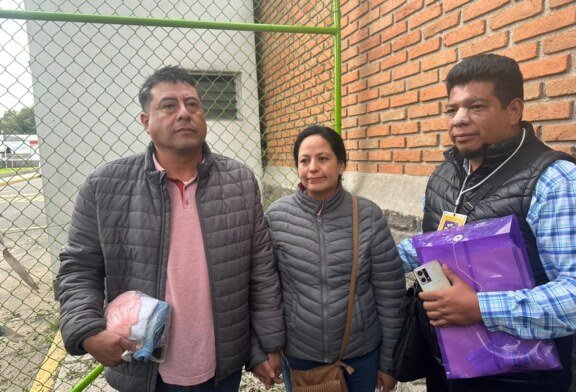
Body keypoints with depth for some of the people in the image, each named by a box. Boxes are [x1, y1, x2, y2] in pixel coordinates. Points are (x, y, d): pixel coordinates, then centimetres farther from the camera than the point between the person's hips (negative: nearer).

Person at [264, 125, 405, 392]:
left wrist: (389, 360, 0)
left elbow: (390, 295, -5)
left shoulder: (369, 216, -11)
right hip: (297, 355, 0)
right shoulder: (276, 217, -11)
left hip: (361, 354, 0)